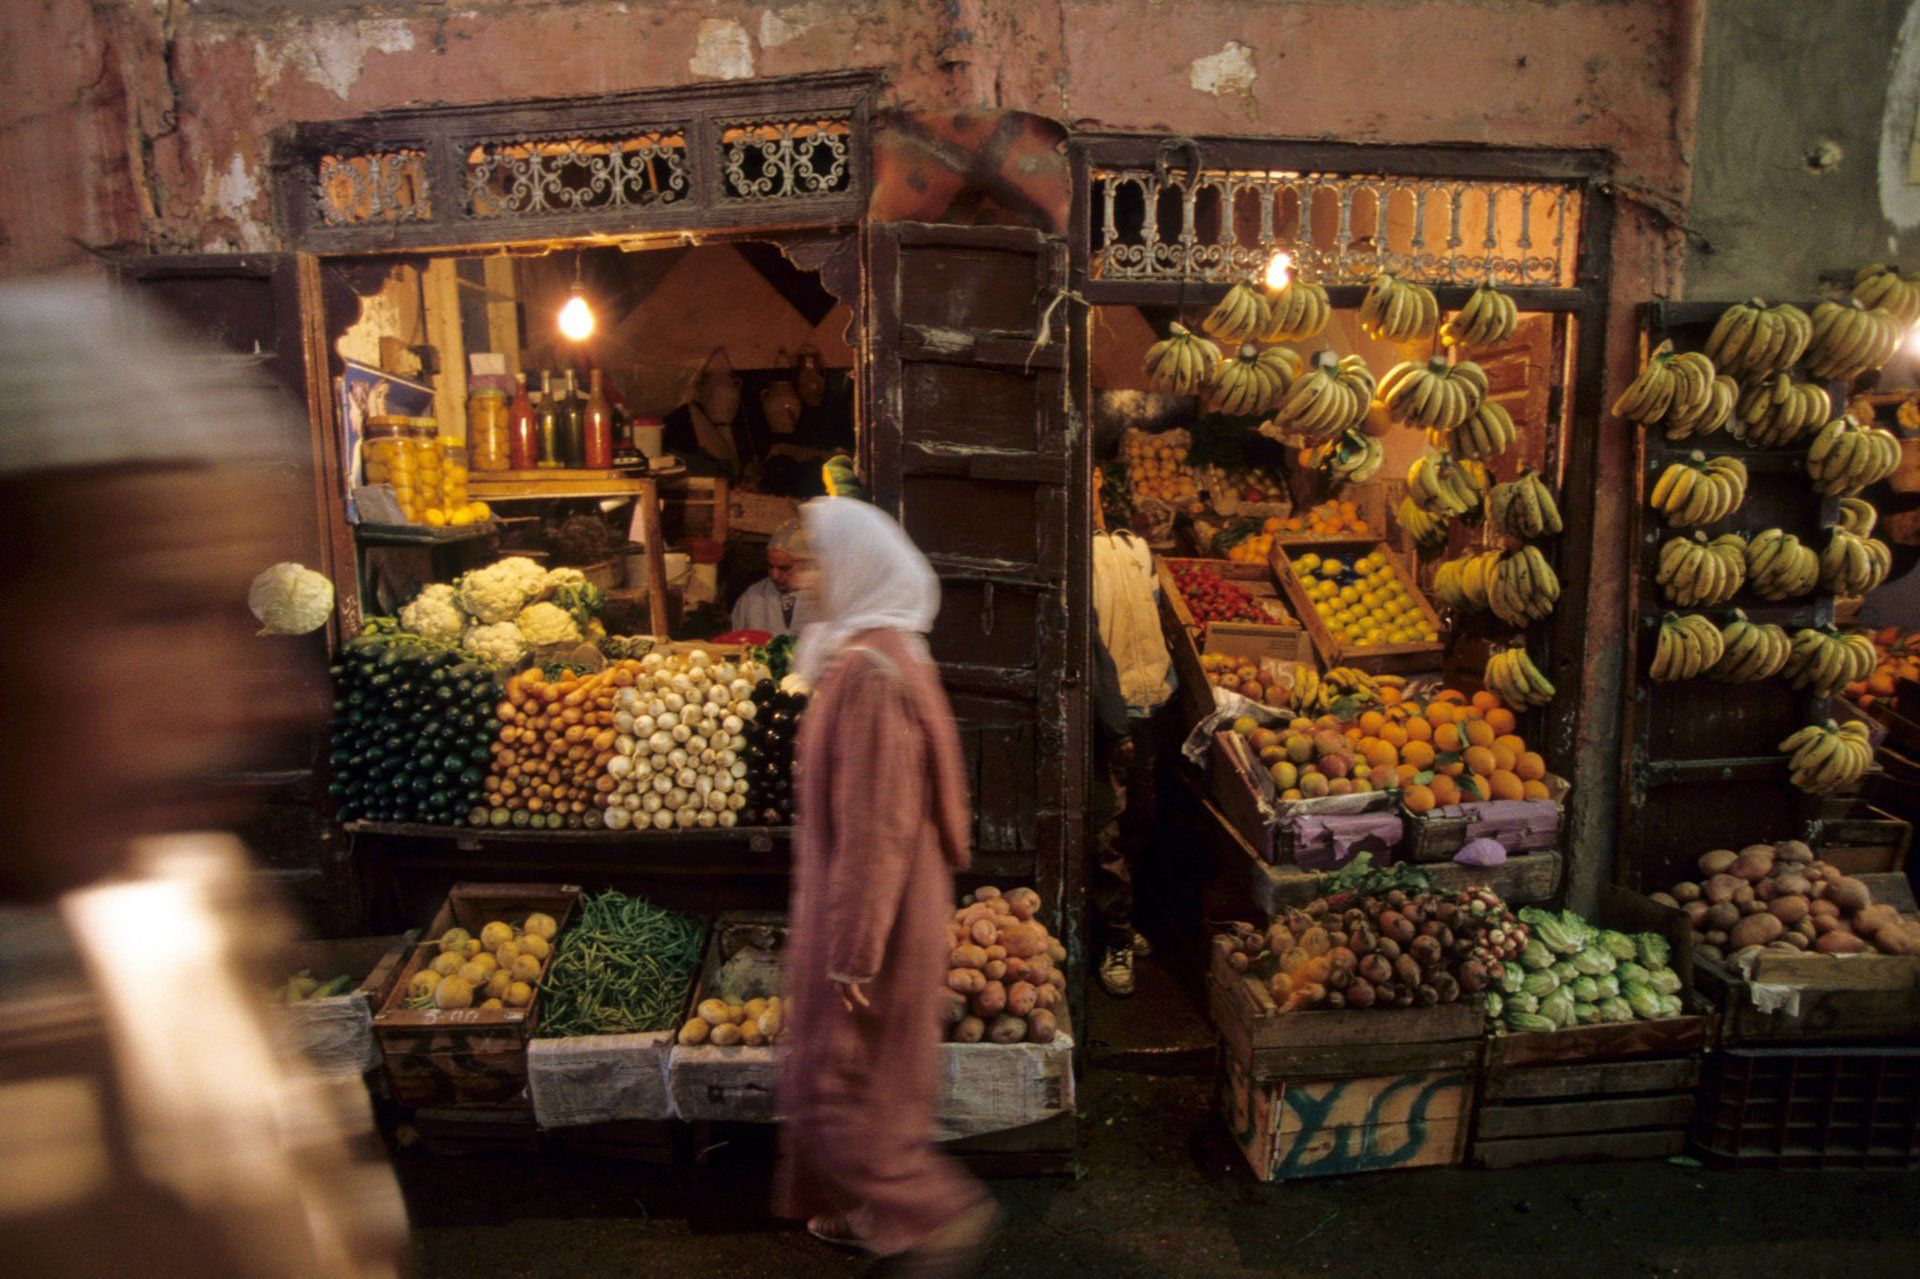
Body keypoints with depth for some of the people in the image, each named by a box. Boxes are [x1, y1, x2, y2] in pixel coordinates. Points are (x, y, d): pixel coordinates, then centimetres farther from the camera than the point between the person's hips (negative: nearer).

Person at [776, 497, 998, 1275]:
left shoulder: (870, 672, -25)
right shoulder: (883, 653, 6)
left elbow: (875, 828, -25)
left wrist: (851, 952, -20)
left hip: (869, 909, -9)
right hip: (890, 899, 9)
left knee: (837, 1089, 6)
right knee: (874, 1074, 22)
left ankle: (942, 1212, 18)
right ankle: (881, 1210, 38)